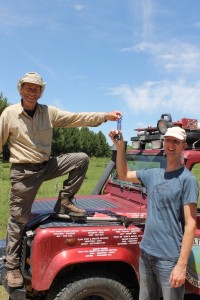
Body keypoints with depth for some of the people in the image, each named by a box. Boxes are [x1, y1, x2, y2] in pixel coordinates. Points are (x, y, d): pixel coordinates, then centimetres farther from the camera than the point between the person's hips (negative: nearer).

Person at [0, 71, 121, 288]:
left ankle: (64, 202, 2)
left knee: (81, 159, -9)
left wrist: (106, 116, -17)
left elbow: (77, 118, -8)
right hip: (23, 172, -4)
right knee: (18, 220, 2)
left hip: (46, 166, 4)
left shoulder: (49, 112, 0)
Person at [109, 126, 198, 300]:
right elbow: (123, 175, 21)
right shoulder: (153, 174, 9)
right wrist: (120, 146, 7)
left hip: (169, 259, -6)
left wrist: (182, 265, -18)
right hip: (146, 253, 6)